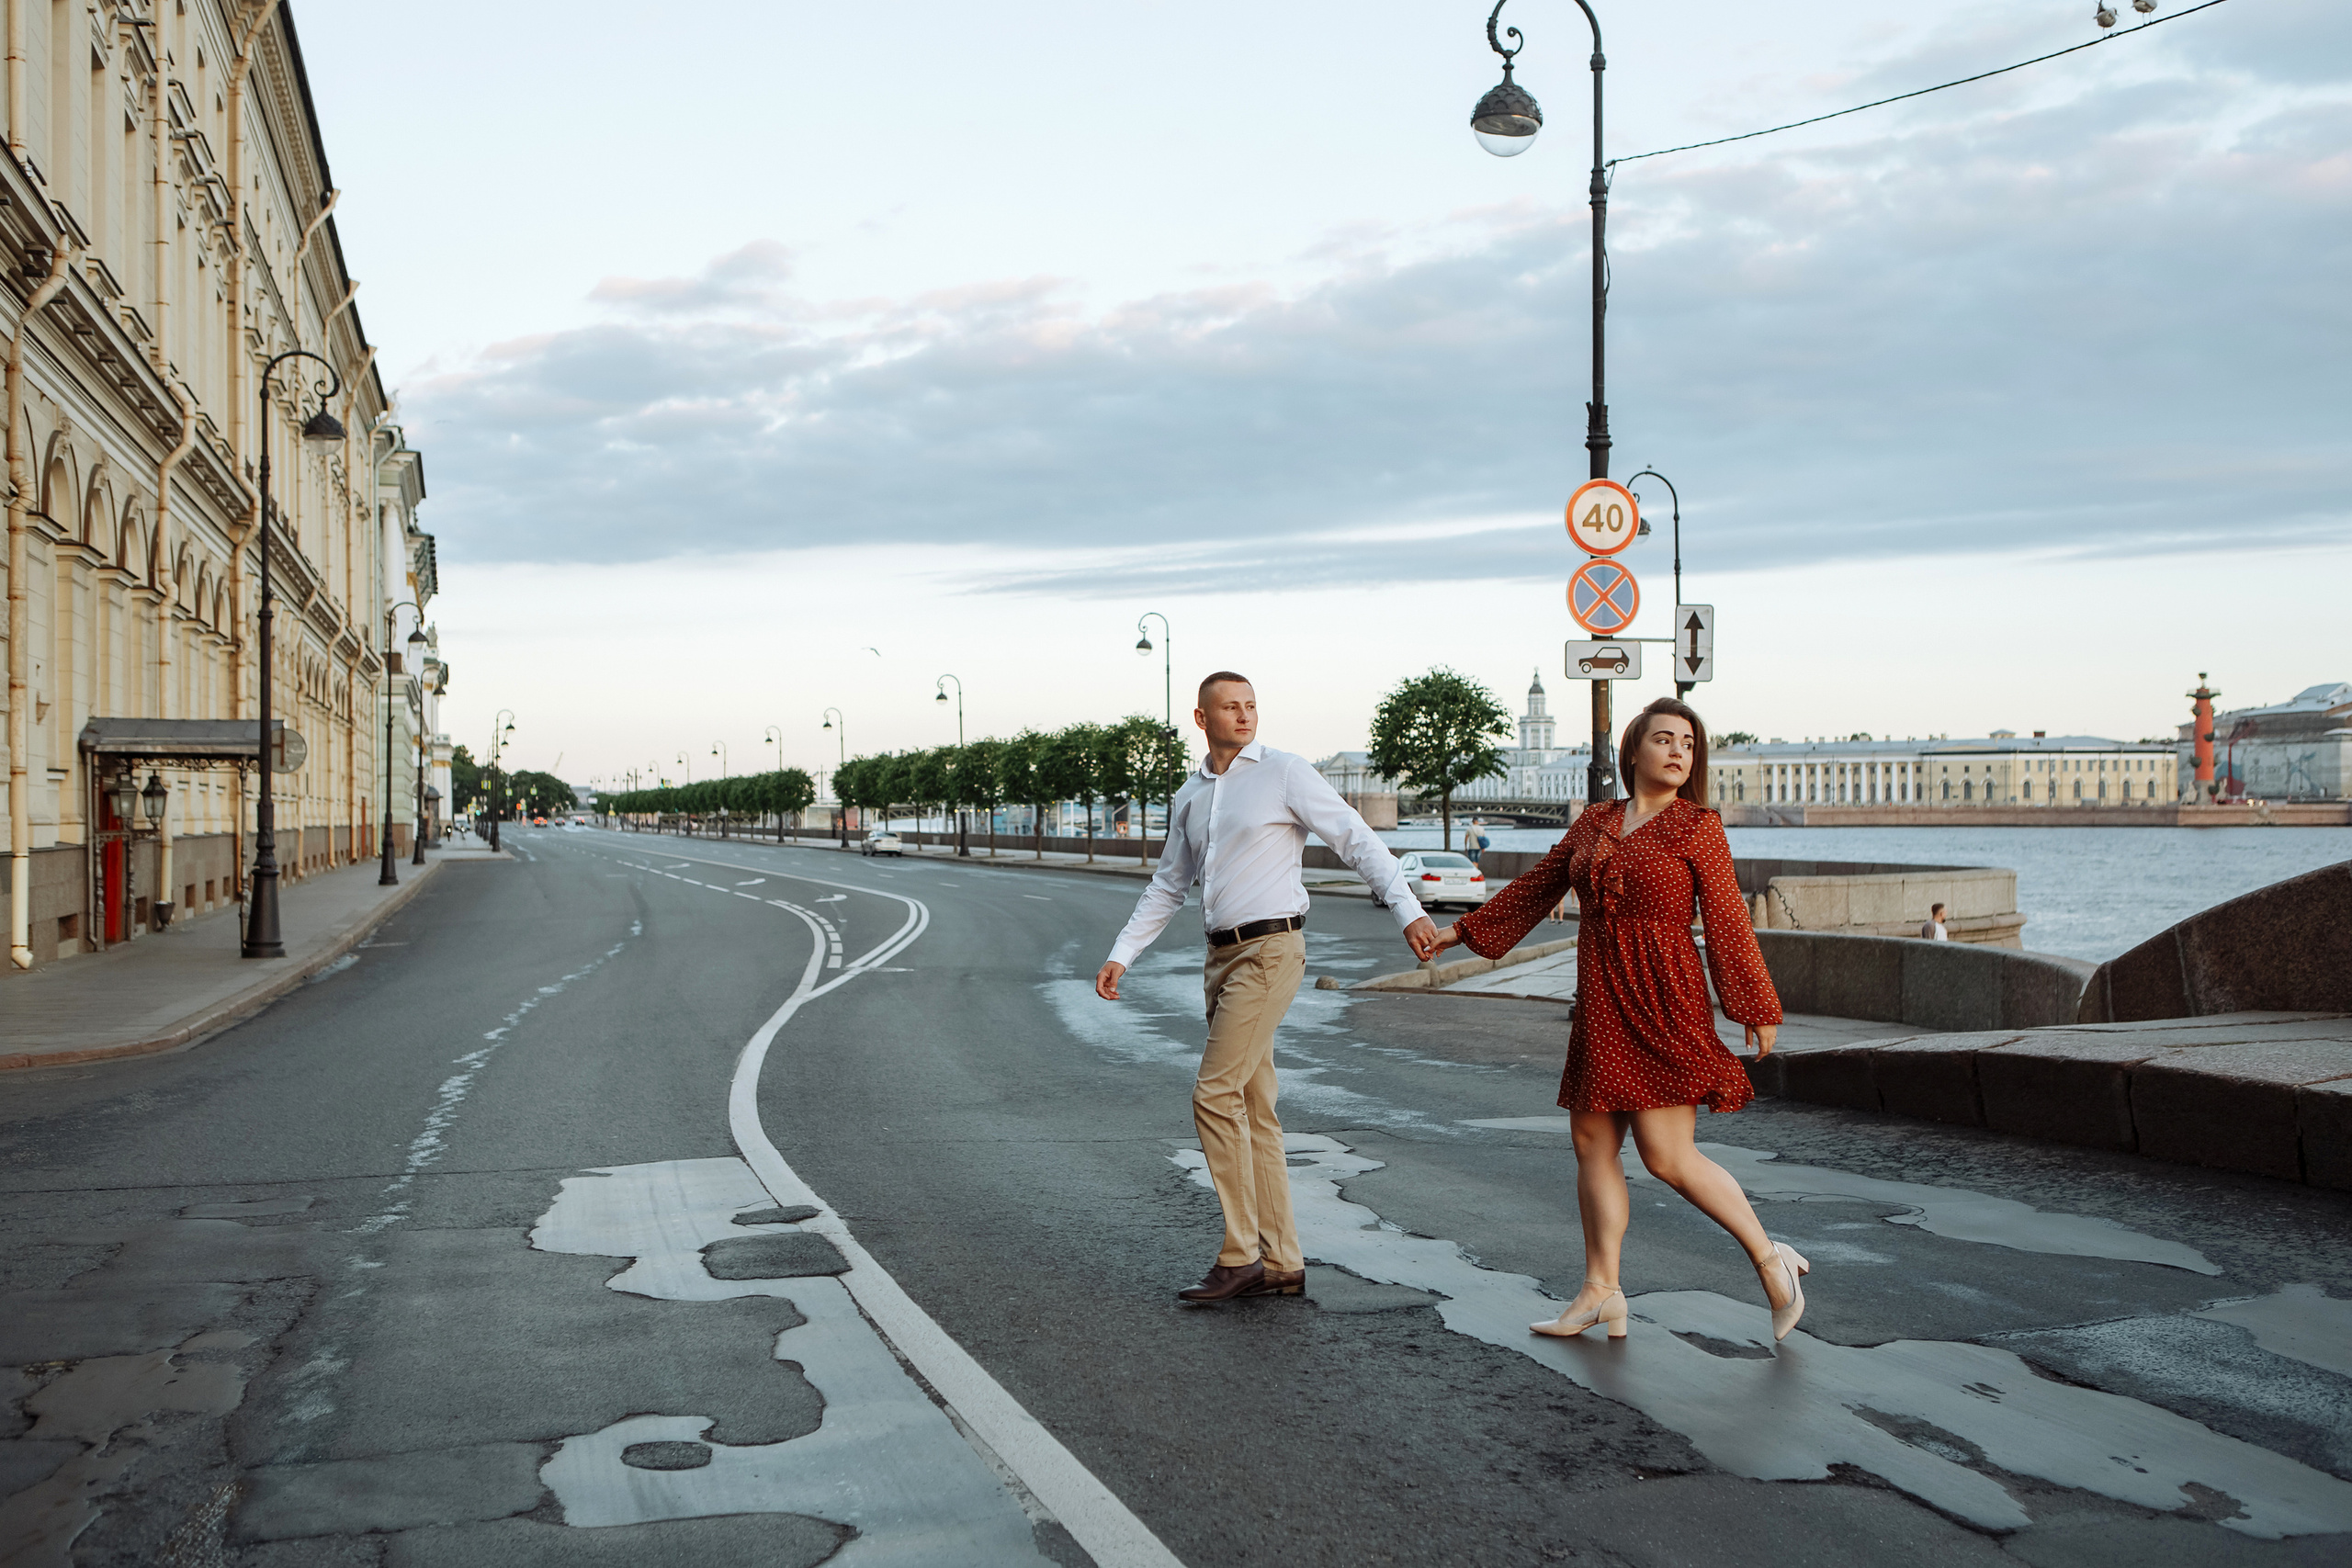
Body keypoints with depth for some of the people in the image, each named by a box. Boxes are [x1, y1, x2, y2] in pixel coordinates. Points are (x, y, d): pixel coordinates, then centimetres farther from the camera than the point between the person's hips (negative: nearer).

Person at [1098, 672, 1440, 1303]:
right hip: (1222, 957, 7)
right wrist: (1120, 956, 17)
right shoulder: (1189, 797, 15)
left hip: (1270, 950, -7)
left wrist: (1408, 911, -18)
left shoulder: (1285, 773, -5)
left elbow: (1357, 841, -8)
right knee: (1252, 1110, 8)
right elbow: (1167, 888, 23)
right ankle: (1281, 1264, 14)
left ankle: (1240, 1256, -4)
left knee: (1215, 1095, -12)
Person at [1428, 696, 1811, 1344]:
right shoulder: (1594, 823, 11)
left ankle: (1770, 1259, 8)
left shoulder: (1696, 827, -2)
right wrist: (1464, 930, 24)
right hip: (1600, 1005, 6)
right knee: (1592, 1143, 6)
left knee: (1669, 1157, -9)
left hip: (1661, 1005, -6)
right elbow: (1537, 886, 20)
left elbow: (1727, 923, -2)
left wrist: (1757, 1009, -2)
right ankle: (1601, 1291, 15)